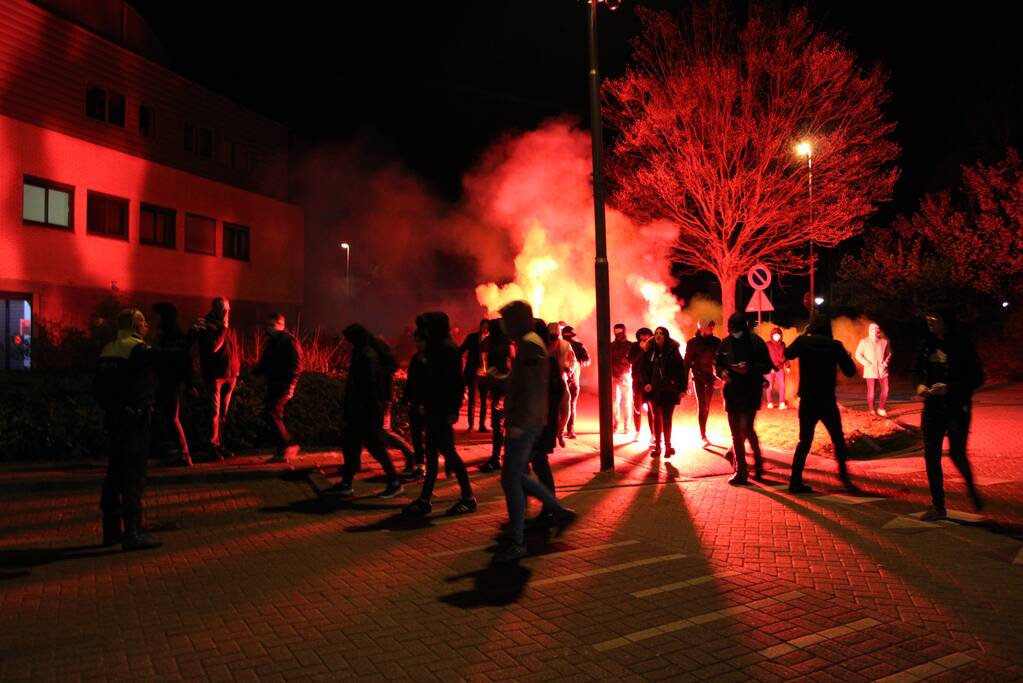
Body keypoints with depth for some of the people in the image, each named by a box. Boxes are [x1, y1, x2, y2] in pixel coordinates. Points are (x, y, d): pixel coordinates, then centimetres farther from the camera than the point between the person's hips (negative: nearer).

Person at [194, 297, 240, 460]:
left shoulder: (229, 328, 17)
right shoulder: (206, 327, -4)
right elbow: (213, 347, -18)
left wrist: (236, 371, 13)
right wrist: (223, 328, -15)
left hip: (230, 376, 6)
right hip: (215, 375, -6)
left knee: (223, 413, 9)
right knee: (215, 411, -8)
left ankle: (220, 444, 14)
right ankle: (213, 444, -4)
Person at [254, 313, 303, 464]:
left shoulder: (289, 340, -9)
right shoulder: (271, 342, 18)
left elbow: (296, 365, -14)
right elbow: (265, 363, 24)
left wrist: (290, 385, -21)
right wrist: (256, 370, 4)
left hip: (283, 386, -9)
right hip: (273, 386, 9)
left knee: (271, 414, -15)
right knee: (274, 417, 9)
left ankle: (286, 445, -7)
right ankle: (282, 451, 17)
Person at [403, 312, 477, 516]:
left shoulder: (449, 349, -13)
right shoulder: (434, 349, 13)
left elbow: (457, 382, -18)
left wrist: (454, 410, -20)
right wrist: (426, 405, 14)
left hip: (443, 411, -9)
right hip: (434, 410, 9)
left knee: (447, 451, -3)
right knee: (431, 454, 10)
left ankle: (468, 497, 8)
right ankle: (425, 499, 16)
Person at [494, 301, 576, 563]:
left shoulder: (529, 345, -14)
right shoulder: (529, 343, 18)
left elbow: (533, 389, -22)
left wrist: (519, 423, -24)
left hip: (525, 424, -10)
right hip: (526, 423, 10)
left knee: (511, 479, -7)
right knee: (516, 476, 17)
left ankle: (517, 543, 1)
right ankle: (560, 511, 25)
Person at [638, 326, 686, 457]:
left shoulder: (673, 351, -5)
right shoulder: (650, 351, 2)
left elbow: (681, 370, -5)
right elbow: (644, 369, 4)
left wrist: (682, 388, -9)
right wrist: (646, 383, -11)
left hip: (669, 390, -3)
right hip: (654, 389, 3)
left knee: (666, 419, 2)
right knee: (656, 418, 10)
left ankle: (667, 446, 14)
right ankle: (657, 446, 18)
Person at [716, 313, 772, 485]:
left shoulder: (756, 342, -6)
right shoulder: (725, 344, 6)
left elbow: (767, 366, -5)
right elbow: (718, 365, 15)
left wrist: (749, 369, -21)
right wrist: (722, 372, -7)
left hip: (751, 393, -5)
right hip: (732, 393, 5)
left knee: (746, 428, -16)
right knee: (736, 434, 9)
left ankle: (757, 460, 12)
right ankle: (740, 471, 19)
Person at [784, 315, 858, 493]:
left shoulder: (802, 342, -2)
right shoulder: (835, 345, -6)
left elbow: (787, 354, 18)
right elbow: (850, 371, -2)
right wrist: (847, 356, 16)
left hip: (807, 401, 2)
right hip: (827, 401, -2)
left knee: (804, 441, 10)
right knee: (838, 440, 14)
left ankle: (795, 481, 6)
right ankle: (844, 477, 15)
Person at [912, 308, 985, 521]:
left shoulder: (963, 346, -10)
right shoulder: (926, 345, 4)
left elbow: (977, 379, -9)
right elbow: (916, 371, 13)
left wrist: (949, 388, -22)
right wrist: (919, 385, -9)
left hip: (957, 408, -5)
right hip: (932, 408, 5)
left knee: (957, 453, -9)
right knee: (931, 456, 3)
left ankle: (971, 487, 25)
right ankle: (938, 506, 14)